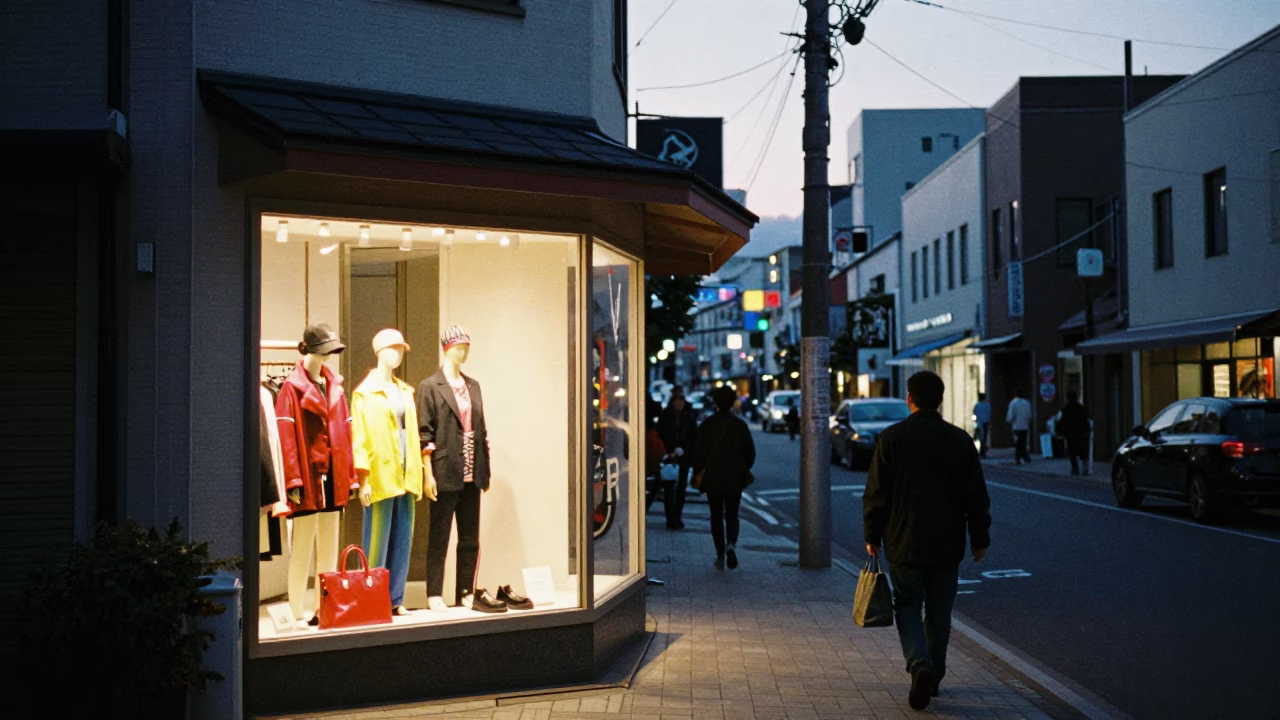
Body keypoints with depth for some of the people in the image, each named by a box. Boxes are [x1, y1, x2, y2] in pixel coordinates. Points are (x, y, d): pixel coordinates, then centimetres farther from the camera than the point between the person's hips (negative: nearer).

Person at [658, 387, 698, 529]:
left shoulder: (689, 417, 5)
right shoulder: (665, 416, 1)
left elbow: (694, 437, 6)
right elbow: (661, 437, 1)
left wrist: (682, 449, -7)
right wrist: (670, 452, -8)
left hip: (684, 457, 2)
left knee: (681, 487, 5)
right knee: (669, 489, -6)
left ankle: (677, 518, 14)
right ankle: (671, 520, -5)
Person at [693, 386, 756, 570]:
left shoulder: (707, 425, -5)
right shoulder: (739, 424, -3)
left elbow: (699, 451, -4)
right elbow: (750, 451, 1)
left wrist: (698, 472, 6)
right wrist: (745, 469, 16)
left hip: (712, 477, 0)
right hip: (734, 478, 0)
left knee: (716, 516, 8)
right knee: (732, 514, 11)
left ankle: (720, 556, 5)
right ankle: (731, 544, -15)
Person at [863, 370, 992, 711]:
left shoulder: (891, 439, -8)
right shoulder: (960, 440, -1)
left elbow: (876, 494, -7)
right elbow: (977, 497, 1)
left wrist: (872, 536, 3)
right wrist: (979, 539, 11)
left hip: (904, 544, -2)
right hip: (947, 545, 2)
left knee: (907, 607, 10)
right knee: (939, 613, 15)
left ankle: (920, 665, -11)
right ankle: (934, 676, 23)